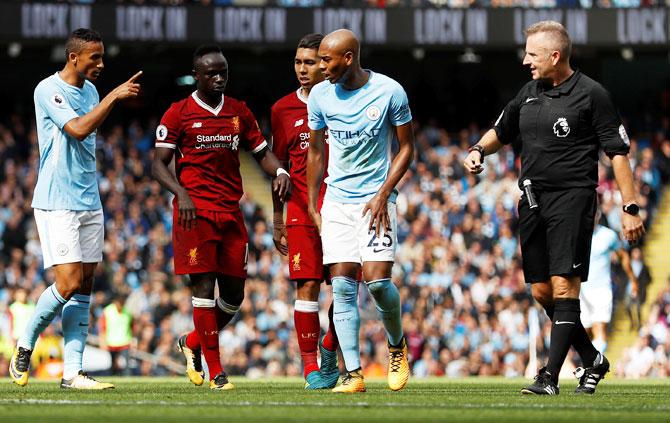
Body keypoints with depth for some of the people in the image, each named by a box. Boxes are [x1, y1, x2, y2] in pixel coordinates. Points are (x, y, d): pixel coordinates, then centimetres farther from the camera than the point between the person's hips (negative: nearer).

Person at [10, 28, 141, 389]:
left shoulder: (90, 91, 13)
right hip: (57, 205, -8)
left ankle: (72, 372, 2)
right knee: (69, 283, -13)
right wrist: (113, 97, -25)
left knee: (84, 287, 2)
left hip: (89, 204, 8)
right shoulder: (48, 90, -11)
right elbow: (78, 129, -25)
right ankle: (24, 348, 8)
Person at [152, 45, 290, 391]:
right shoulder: (178, 114, 0)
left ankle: (192, 342, 30)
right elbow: (159, 164, -3)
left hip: (231, 211, 5)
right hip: (195, 212, -5)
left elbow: (261, 152, 17)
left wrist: (279, 172, -6)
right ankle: (215, 372, -5)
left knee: (234, 293, 5)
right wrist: (181, 194, -20)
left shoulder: (239, 112, 13)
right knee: (204, 285, -8)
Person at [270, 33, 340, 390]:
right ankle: (311, 367, -4)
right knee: (307, 285, -8)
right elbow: (279, 167, 13)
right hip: (302, 210, 0)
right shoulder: (283, 110, 7)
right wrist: (277, 221, 11)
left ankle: (329, 347, 24)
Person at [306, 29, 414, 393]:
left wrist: (383, 195, -10)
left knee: (377, 279, -14)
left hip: (375, 199, -3)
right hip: (337, 200, 3)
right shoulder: (320, 95, 2)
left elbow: (406, 147, 0)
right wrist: (312, 205, 14)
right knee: (342, 284, -5)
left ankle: (397, 345, 15)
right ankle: (353, 373, -4)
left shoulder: (389, 92, -8)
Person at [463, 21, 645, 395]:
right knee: (542, 291, 7)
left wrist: (630, 208, -10)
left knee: (564, 286, -14)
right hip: (532, 197, 7)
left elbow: (619, 152, -5)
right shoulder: (529, 94, 13)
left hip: (572, 196, -7)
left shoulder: (591, 94, -6)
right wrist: (479, 150, 6)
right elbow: (501, 132, 28)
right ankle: (593, 360, 23)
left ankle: (550, 377, -16)